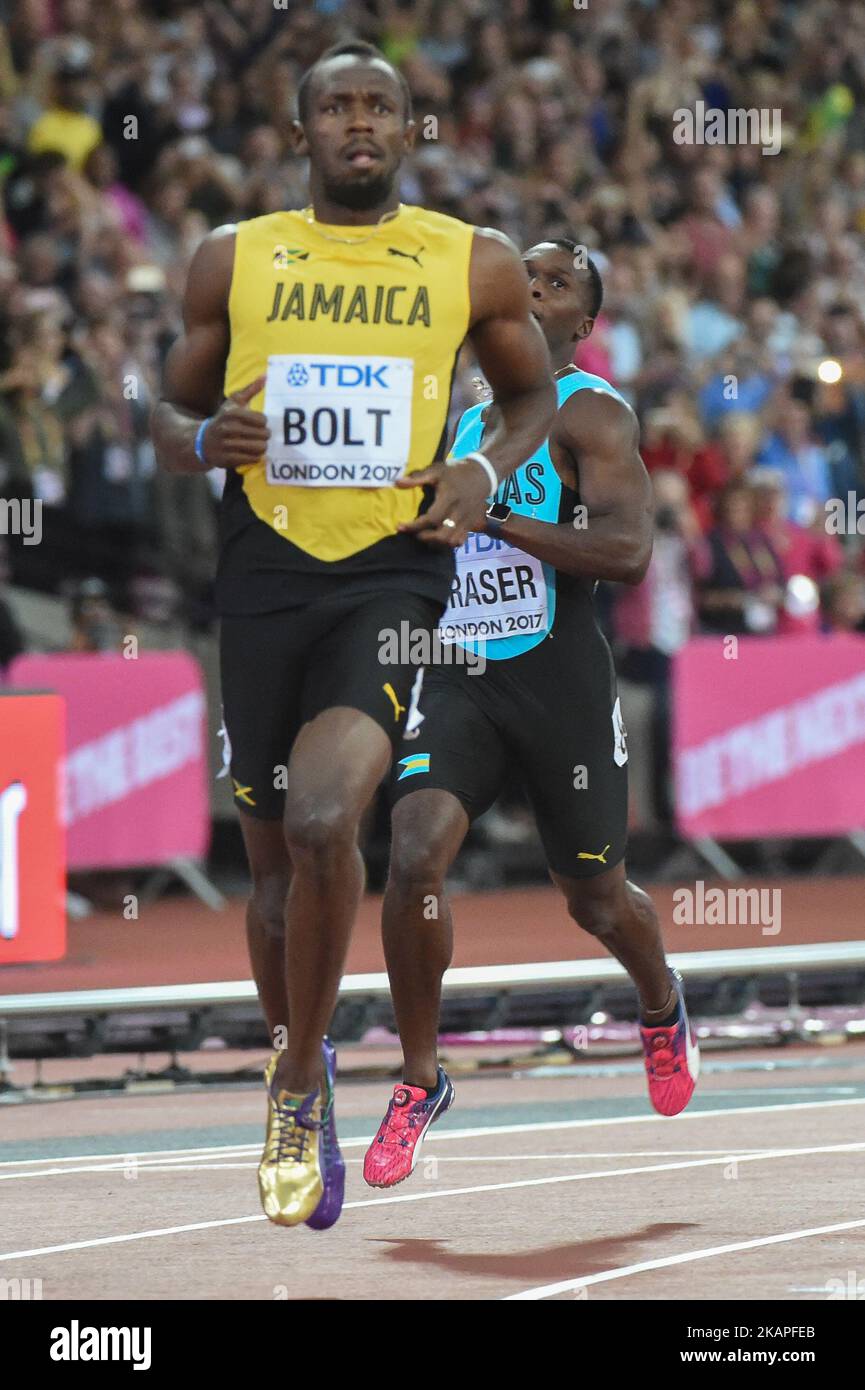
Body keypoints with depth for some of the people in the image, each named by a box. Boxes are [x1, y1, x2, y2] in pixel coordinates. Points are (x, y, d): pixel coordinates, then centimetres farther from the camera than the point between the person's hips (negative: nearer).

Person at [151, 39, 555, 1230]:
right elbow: (171, 415, 15)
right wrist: (207, 440, -8)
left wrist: (489, 470, -2)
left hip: (393, 571, -2)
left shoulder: (476, 266, 4)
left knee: (323, 823, -24)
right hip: (265, 578, 2)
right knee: (275, 854, 10)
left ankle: (301, 1086, -8)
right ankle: (294, 1078, 34)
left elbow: (533, 392, 19)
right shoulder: (234, 261, 7)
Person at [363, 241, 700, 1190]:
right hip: (458, 677, 4)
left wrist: (493, 518, -25)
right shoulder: (465, 418, 14)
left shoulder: (591, 414, -7)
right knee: (414, 857, -20)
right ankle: (420, 1079, -7)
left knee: (596, 900, 11)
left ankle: (662, 1009, 46)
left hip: (560, 682, -4)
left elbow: (627, 553, -20)